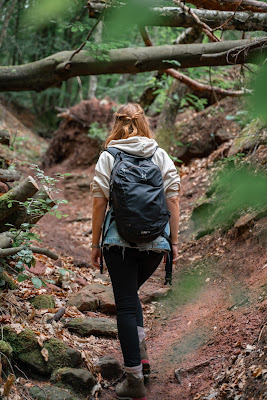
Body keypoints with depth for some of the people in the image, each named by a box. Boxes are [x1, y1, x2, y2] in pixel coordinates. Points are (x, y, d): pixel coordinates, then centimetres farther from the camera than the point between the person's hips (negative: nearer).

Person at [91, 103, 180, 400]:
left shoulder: (108, 157, -1)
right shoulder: (161, 156, 5)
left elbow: (99, 203, -3)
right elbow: (173, 200, 2)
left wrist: (95, 244, 4)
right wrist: (174, 241, 8)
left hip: (119, 241, -3)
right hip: (155, 242, 3)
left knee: (126, 304, 3)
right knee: (129, 294, 26)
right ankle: (140, 352, 14)